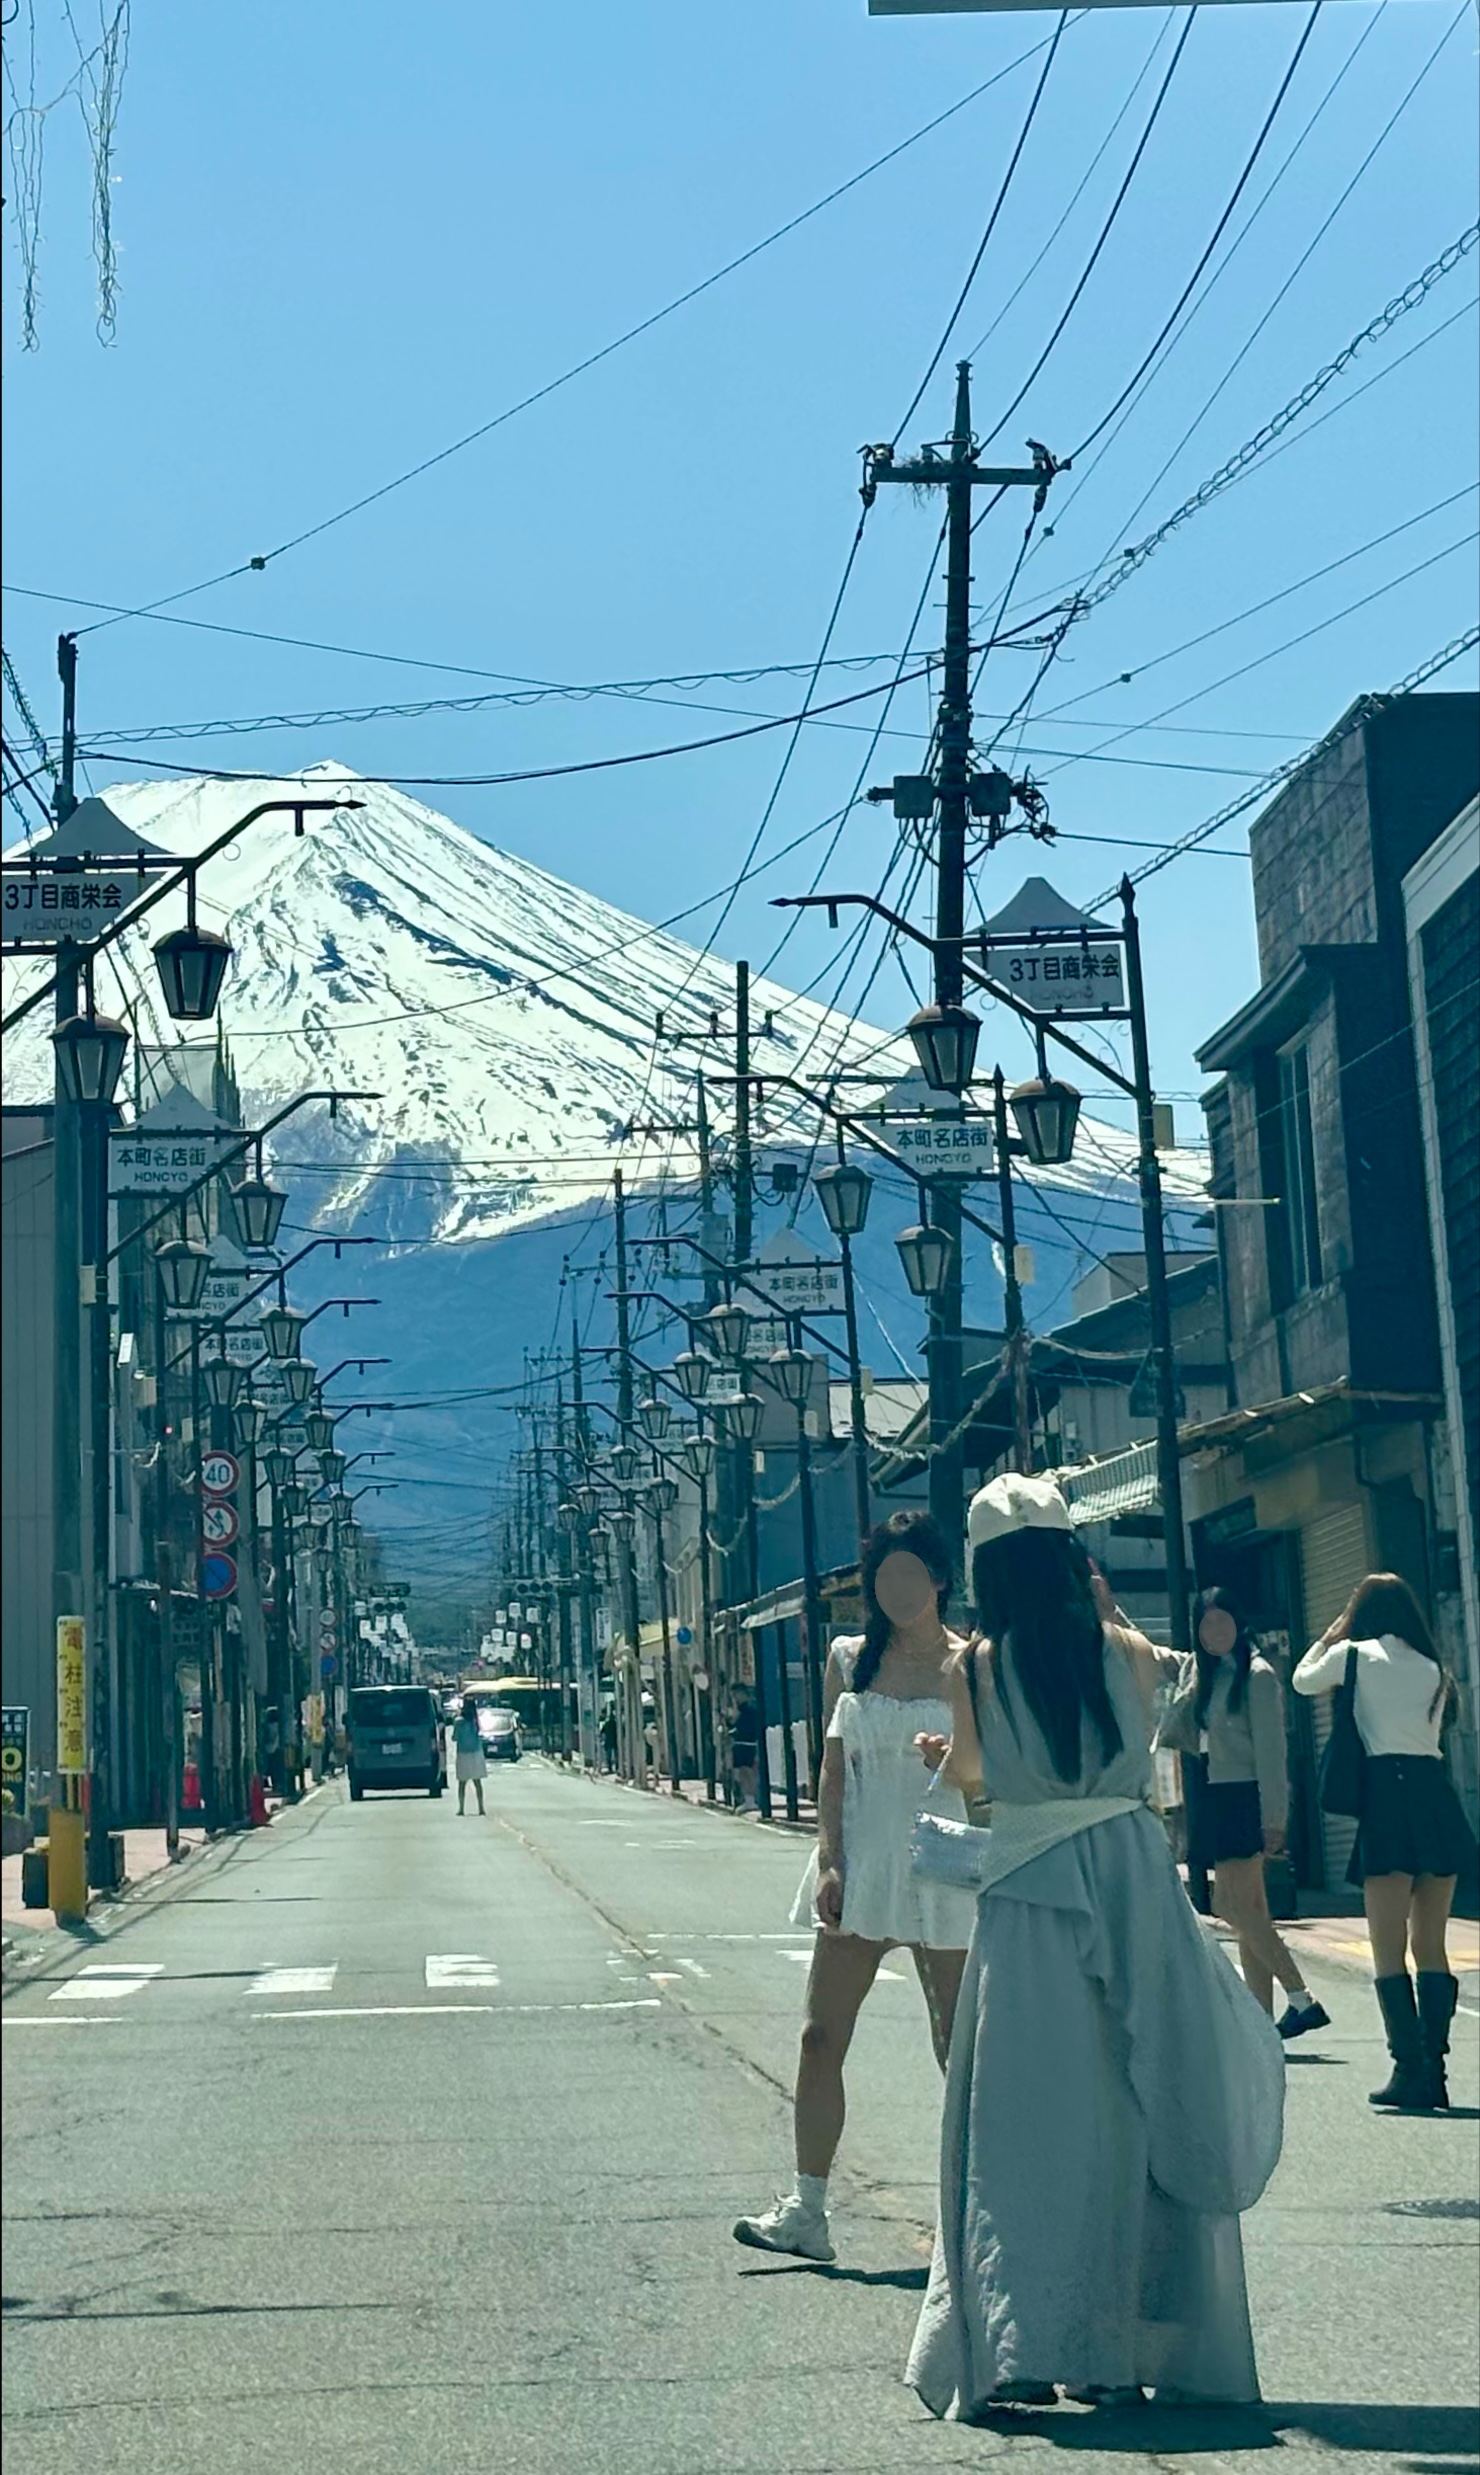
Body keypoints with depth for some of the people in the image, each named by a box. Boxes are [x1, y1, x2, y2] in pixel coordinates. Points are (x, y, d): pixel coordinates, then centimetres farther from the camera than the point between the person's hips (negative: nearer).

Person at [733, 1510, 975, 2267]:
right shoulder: (850, 1659, 6)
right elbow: (832, 1769, 6)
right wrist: (829, 1861, -3)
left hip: (943, 1865, -3)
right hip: (860, 1864, 3)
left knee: (958, 2047, 4)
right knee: (821, 2037, 2)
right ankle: (806, 2210, 9)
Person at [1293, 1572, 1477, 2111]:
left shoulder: (1354, 1655, 3)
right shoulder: (1432, 1668, 17)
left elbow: (1302, 1680, 20)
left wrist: (1330, 1635, 33)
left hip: (1388, 1793, -5)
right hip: (1437, 1793, 5)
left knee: (1389, 1950, -3)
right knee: (1431, 1946, 9)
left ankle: (1410, 2070, -10)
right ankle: (1434, 2069, 7)